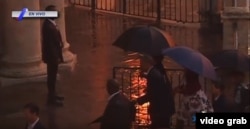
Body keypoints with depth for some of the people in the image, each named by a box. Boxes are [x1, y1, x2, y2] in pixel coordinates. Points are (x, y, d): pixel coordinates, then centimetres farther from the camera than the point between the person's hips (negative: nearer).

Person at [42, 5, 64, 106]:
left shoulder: (51, 23, 7)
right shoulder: (47, 26, -23)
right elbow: (49, 43, -24)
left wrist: (58, 55, 14)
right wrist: (56, 57, -22)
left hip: (54, 54, 10)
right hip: (52, 55, -10)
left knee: (53, 76, 18)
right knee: (52, 76, -2)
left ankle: (52, 95, 30)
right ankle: (51, 99, 5)